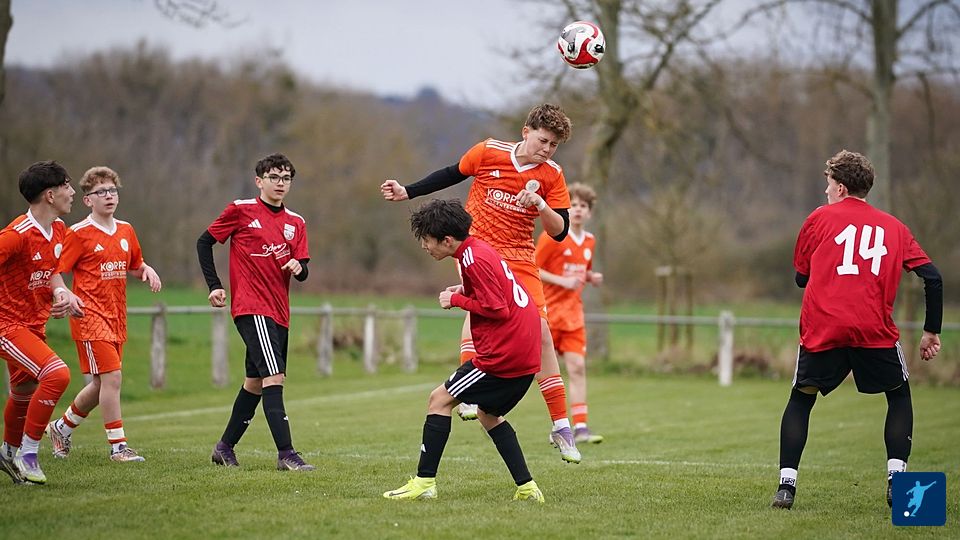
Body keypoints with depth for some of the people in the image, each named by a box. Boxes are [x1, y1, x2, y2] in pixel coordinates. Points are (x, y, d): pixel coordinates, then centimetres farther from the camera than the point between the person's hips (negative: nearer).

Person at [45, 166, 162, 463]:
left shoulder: (126, 231, 12)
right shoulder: (79, 234, -7)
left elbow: (135, 266, 26)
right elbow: (55, 272, -7)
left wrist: (148, 271, 4)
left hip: (116, 317, 7)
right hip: (90, 316, -7)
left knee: (102, 384, 11)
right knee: (111, 377, -15)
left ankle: (62, 427, 33)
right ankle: (118, 446, -9)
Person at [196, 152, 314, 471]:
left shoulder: (296, 223, 13)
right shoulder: (241, 210, -3)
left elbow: (302, 271, 12)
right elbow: (204, 242, 4)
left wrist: (299, 268, -12)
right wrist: (214, 286, -2)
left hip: (278, 312, 7)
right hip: (251, 308, -7)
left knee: (256, 382, 14)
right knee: (274, 377, -17)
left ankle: (225, 448, 28)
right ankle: (286, 454, -20)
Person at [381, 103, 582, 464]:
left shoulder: (552, 176, -3)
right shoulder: (489, 152, -6)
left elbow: (559, 232, -5)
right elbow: (452, 175, 12)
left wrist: (540, 206, -23)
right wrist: (407, 192, 12)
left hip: (520, 258, 2)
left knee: (541, 336, -3)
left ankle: (561, 427, 4)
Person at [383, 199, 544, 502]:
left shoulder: (474, 260, -16)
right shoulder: (477, 248, 14)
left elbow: (498, 309, -18)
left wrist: (457, 300, -7)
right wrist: (465, 291, 7)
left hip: (503, 355, -10)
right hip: (526, 354, 10)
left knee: (439, 400, -3)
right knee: (488, 414, 22)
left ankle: (425, 482, -6)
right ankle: (527, 488, 17)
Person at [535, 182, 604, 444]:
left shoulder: (589, 241, 10)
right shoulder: (552, 237, -10)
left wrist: (592, 277, 2)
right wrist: (563, 281, -20)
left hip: (572, 314, 5)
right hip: (546, 312, -5)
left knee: (577, 367, -5)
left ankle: (580, 427, -7)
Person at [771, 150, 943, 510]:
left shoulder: (820, 218, 11)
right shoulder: (894, 228, 16)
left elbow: (801, 277, 18)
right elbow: (932, 278, 8)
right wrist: (932, 331, 14)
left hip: (821, 329, -1)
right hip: (875, 331, 1)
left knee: (801, 399, 17)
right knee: (899, 396, 21)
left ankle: (786, 484, 5)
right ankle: (896, 477, 5)